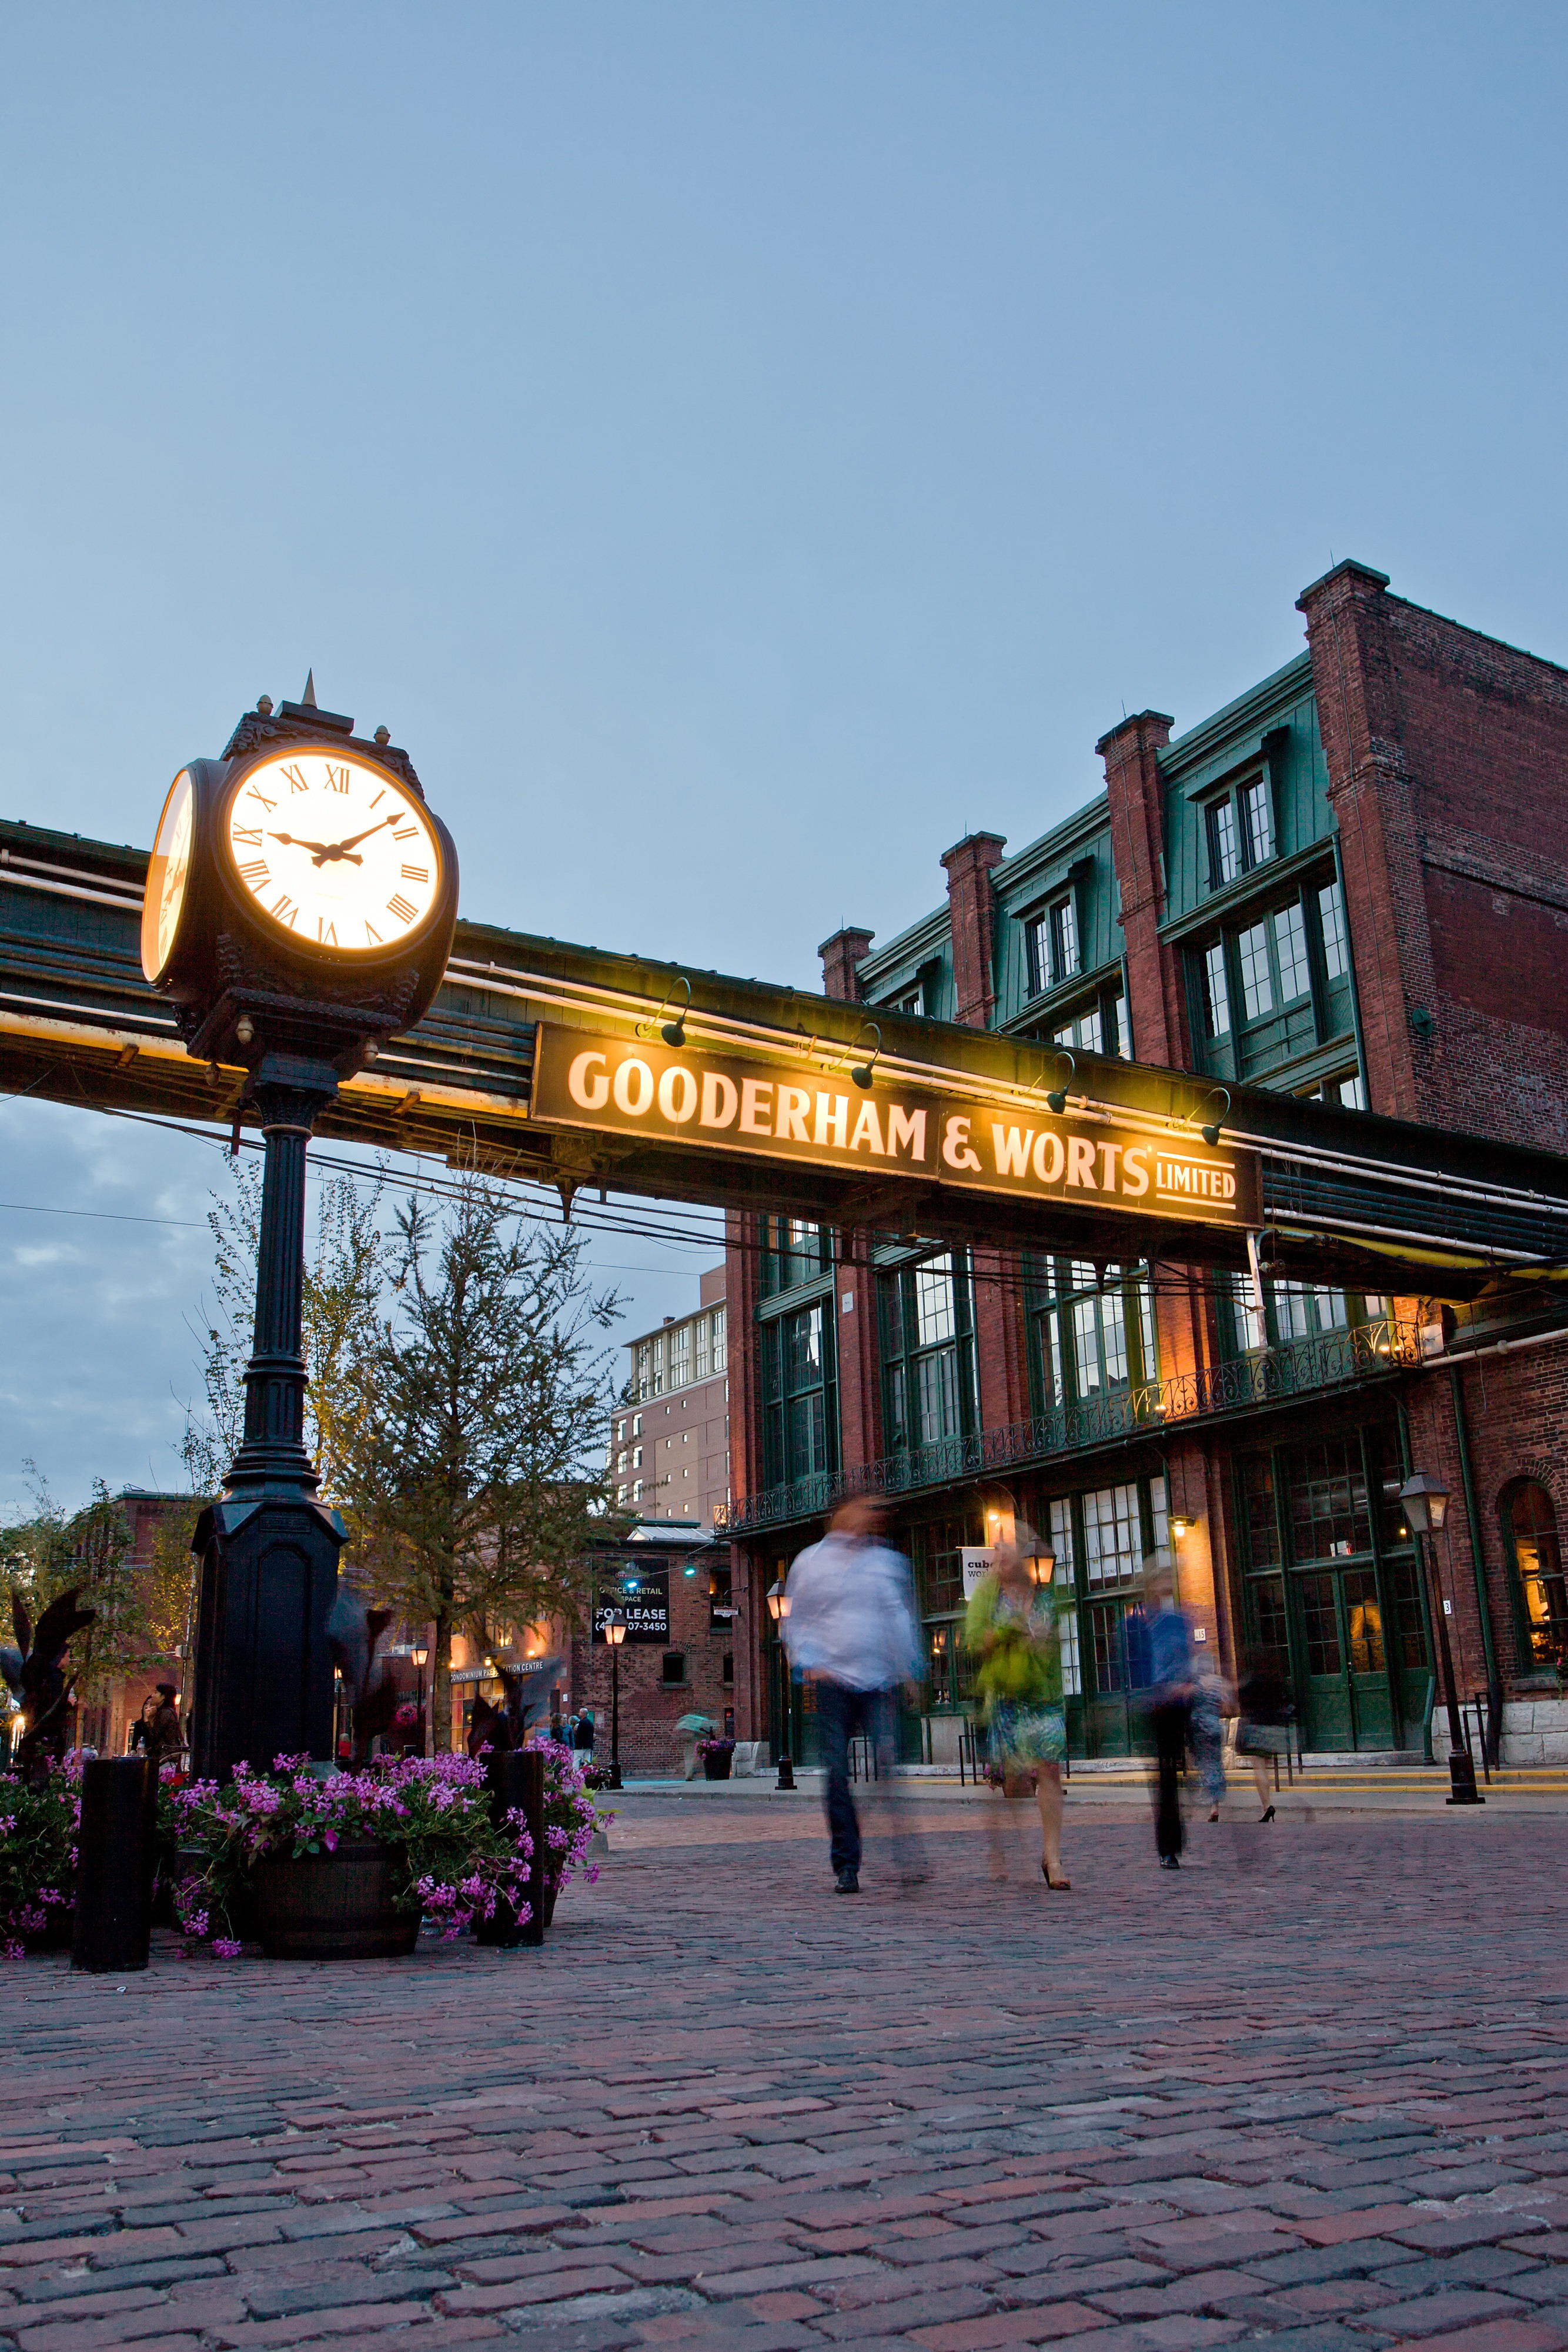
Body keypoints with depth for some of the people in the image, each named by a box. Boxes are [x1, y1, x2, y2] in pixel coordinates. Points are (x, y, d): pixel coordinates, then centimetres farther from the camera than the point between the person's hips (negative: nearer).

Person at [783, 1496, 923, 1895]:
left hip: (880, 1682, 0)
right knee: (838, 1775, 0)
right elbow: (795, 1621, 12)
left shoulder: (888, 1561, 12)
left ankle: (906, 1856, -10)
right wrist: (810, 1663, -2)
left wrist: (908, 1667, 5)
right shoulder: (811, 1561, 8)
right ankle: (845, 1866, 10)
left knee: (889, 1762, -15)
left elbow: (901, 1617, 15)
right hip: (834, 1681, 0)